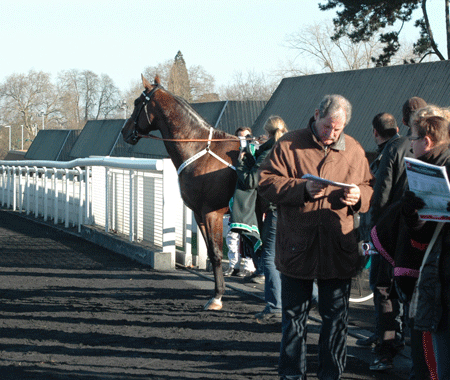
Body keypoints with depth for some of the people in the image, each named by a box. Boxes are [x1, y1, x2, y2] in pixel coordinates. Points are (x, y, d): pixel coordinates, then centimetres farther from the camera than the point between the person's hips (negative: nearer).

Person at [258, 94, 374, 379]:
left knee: (337, 318, 8)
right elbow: (266, 183, -6)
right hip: (297, 248, -2)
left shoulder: (354, 151, 9)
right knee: (294, 316, 7)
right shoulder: (289, 145, 0)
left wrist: (359, 196, -8)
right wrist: (302, 188, -19)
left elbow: (371, 189, 15)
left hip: (339, 251, 2)